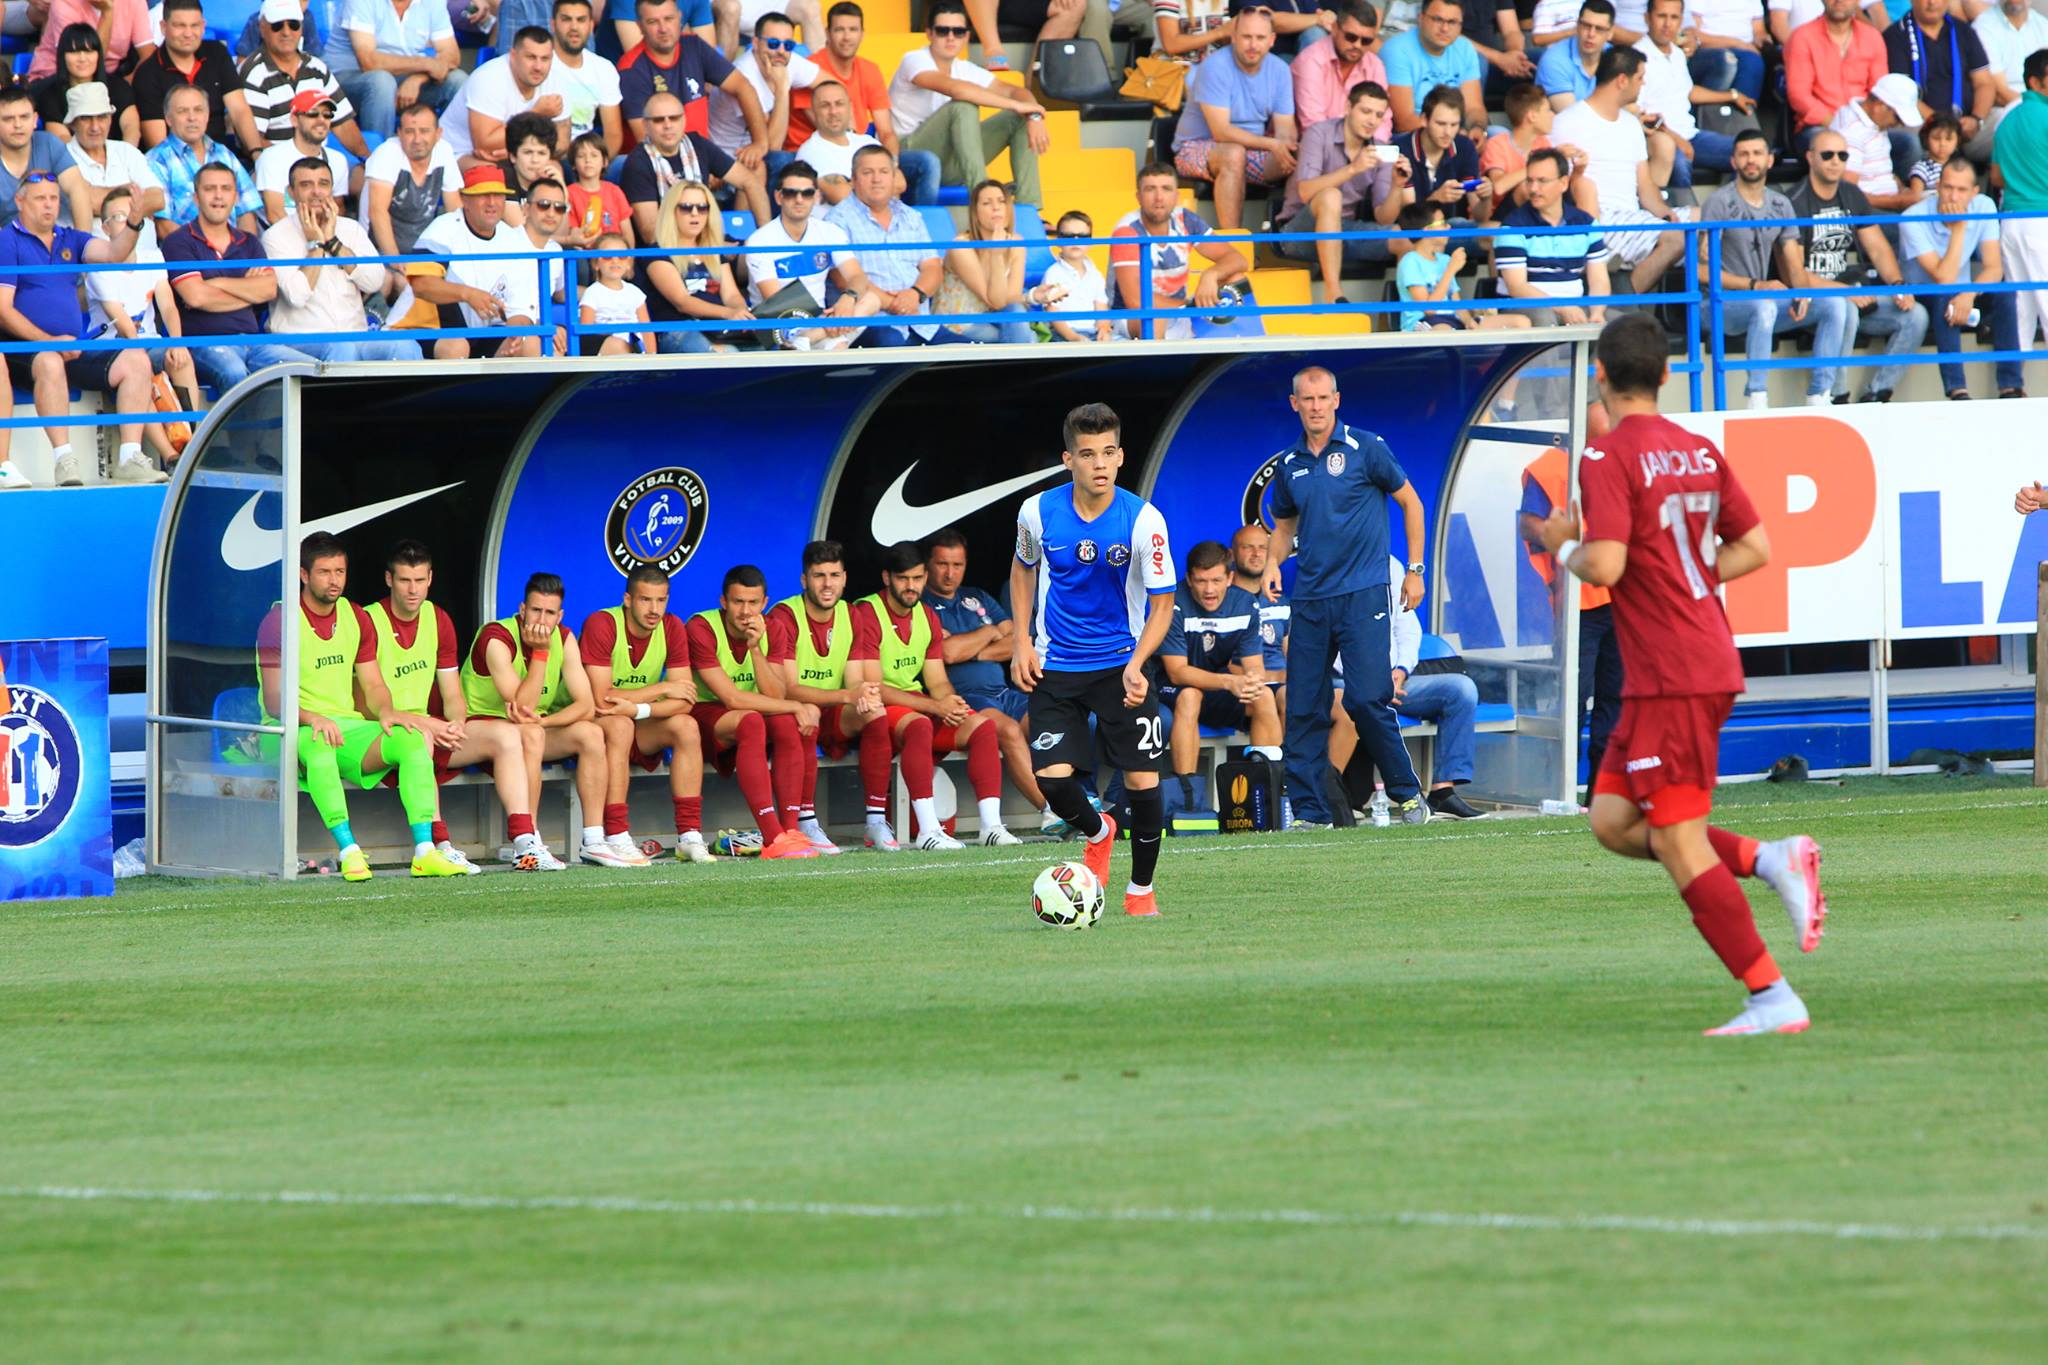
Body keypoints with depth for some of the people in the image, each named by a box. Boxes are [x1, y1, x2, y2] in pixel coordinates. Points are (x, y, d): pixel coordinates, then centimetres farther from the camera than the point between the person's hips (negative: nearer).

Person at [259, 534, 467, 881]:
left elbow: (373, 686, 13)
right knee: (319, 744, -41)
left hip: (347, 725, 6)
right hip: (295, 732, -6)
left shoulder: (356, 618, 12)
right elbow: (274, 701, -13)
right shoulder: (280, 621, -7)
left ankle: (425, 852, -27)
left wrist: (385, 711, -11)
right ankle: (349, 853, -45)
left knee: (412, 738, -19)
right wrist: (311, 718, -32)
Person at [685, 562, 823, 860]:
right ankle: (773, 839, -43)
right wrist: (795, 707, -19)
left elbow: (775, 697, -12)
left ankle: (791, 830, -30)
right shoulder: (702, 629, -17)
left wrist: (756, 648, -23)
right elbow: (730, 698, -22)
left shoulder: (770, 630, 0)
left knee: (786, 723, -27)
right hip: (705, 717, -5)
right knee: (750, 721, -35)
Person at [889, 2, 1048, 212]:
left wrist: (1034, 117, -24)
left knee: (1020, 120, -3)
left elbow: (1014, 92, 1)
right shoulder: (914, 61, -14)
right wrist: (1015, 105, -30)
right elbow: (952, 88, -31)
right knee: (964, 107, -30)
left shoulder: (966, 70, 8)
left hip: (948, 167, 7)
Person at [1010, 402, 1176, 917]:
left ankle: (1141, 888, 16)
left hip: (1122, 665, -1)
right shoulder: (1038, 512, -6)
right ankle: (1097, 832, 25)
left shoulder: (1144, 521, -14)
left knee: (1143, 779, -7)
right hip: (1054, 664, 1)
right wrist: (1021, 640, 6)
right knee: (1051, 776, -11)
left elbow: (1162, 603, -9)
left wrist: (1136, 665, -23)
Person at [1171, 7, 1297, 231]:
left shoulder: (1279, 70, 0)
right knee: (1234, 154, -39)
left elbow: (1285, 128, -2)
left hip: (1253, 148, 5)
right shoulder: (1215, 67, -17)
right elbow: (1221, 131, -23)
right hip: (1197, 148, -5)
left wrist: (1287, 144, -28)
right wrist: (1271, 144, -31)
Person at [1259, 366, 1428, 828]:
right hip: (1308, 600, 5)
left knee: (1367, 699, -12)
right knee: (1303, 708, 1)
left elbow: (1410, 503, 6)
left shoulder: (1365, 448, -2)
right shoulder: (1290, 464, 12)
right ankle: (1309, 811, 6)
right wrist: (1273, 562, 5)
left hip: (1362, 594, -5)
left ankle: (1407, 794, 4)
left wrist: (1414, 570, 3)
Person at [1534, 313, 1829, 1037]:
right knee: (1614, 821, 14)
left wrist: (1564, 546, -1)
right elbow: (1755, 549, 13)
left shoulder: (1607, 459, -12)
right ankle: (1770, 859, 3)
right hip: (1709, 659, 9)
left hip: (1671, 677, -9)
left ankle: (1773, 1001, -6)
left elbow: (1605, 566, -22)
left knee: (1678, 844, -4)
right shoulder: (1700, 452, 12)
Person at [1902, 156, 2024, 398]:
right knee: (1945, 299, -36)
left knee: (2004, 294, -24)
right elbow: (1943, 280, -28)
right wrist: (1959, 229, -29)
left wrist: (1969, 295, -34)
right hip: (1923, 303, -4)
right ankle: (1957, 390, -41)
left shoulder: (1984, 207, -9)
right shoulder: (1912, 220, -23)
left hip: (1964, 298, 4)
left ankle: (2012, 387, -25)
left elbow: (1994, 268, -14)